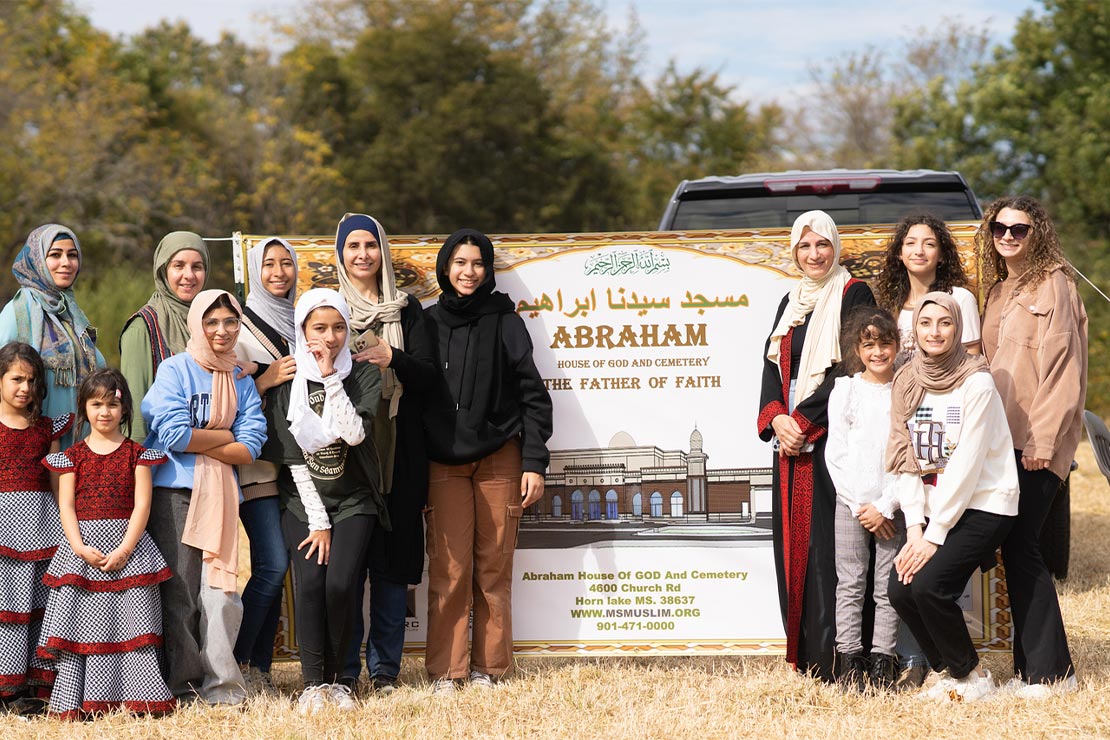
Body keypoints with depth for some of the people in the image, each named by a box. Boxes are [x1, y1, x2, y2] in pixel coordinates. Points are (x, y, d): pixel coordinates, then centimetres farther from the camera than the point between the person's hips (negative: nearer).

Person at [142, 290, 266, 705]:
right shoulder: (174, 370, 0)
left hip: (220, 496, 4)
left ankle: (220, 685, 3)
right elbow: (174, 434, -12)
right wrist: (225, 436, -1)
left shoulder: (242, 382, 13)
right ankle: (183, 684, 4)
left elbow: (248, 450, 3)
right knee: (179, 592, -4)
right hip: (173, 494, -4)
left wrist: (197, 441, -7)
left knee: (220, 591, -2)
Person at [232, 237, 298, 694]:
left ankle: (259, 669, 8)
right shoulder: (240, 327, -3)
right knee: (273, 564, -15)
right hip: (257, 463, -6)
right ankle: (236, 662, -4)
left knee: (272, 568, 4)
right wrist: (266, 380, -18)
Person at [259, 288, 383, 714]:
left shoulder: (364, 375, 0)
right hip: (303, 502, 0)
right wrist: (318, 520, -9)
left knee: (340, 586, -18)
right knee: (309, 585, -18)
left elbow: (355, 434, -17)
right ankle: (313, 683, -9)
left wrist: (330, 377, -17)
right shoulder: (287, 383, 0)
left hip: (353, 502, 0)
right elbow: (292, 455, -4)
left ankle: (336, 679, -1)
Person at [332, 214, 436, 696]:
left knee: (392, 560, 1)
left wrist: (392, 358, -18)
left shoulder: (407, 310, 10)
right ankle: (343, 669, 4)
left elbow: (428, 376, 1)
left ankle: (385, 668, 9)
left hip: (398, 452, 1)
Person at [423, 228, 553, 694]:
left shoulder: (504, 322, 4)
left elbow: (532, 396, 3)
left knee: (494, 569, 1)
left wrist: (534, 464, -5)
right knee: (449, 570, -6)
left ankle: (489, 669, 9)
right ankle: (445, 671, -2)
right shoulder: (428, 323, 8)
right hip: (443, 463, 1)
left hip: (499, 459, 0)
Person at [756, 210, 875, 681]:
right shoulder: (791, 303, 18)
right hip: (790, 435, 7)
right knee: (792, 540, 5)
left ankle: (831, 657, -11)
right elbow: (772, 368, 12)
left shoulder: (853, 295, -3)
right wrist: (776, 419, -7)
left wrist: (803, 422, -16)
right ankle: (803, 654, 9)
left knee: (825, 541, -11)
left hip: (831, 435, -7)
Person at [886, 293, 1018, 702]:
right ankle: (951, 669, 11)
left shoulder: (976, 382, -12)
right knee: (899, 590, -12)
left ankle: (973, 675, 0)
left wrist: (934, 537, -17)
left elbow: (967, 464, -16)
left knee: (927, 585, -22)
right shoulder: (907, 382, 6)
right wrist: (914, 529, -8)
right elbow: (905, 461, 3)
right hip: (931, 510, 6)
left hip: (982, 504, -6)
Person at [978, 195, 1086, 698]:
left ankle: (1050, 671, -7)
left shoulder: (1053, 285, -6)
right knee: (1016, 549, 5)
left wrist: (1043, 438, -18)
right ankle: (1029, 665, 10)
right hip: (1003, 439, 8)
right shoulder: (999, 291, 18)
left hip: (1039, 442, -8)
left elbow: (1063, 367, -13)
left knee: (1021, 547, -12)